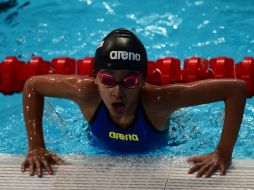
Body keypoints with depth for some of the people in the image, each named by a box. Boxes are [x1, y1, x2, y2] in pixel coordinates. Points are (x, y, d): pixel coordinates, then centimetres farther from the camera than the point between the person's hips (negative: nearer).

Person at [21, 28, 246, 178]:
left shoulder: (156, 99, -49)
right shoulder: (87, 93, -45)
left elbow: (237, 88, -48)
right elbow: (32, 85, -28)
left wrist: (223, 153, -50)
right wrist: (35, 147, -32)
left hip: (156, 155, -1)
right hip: (103, 151, 1)